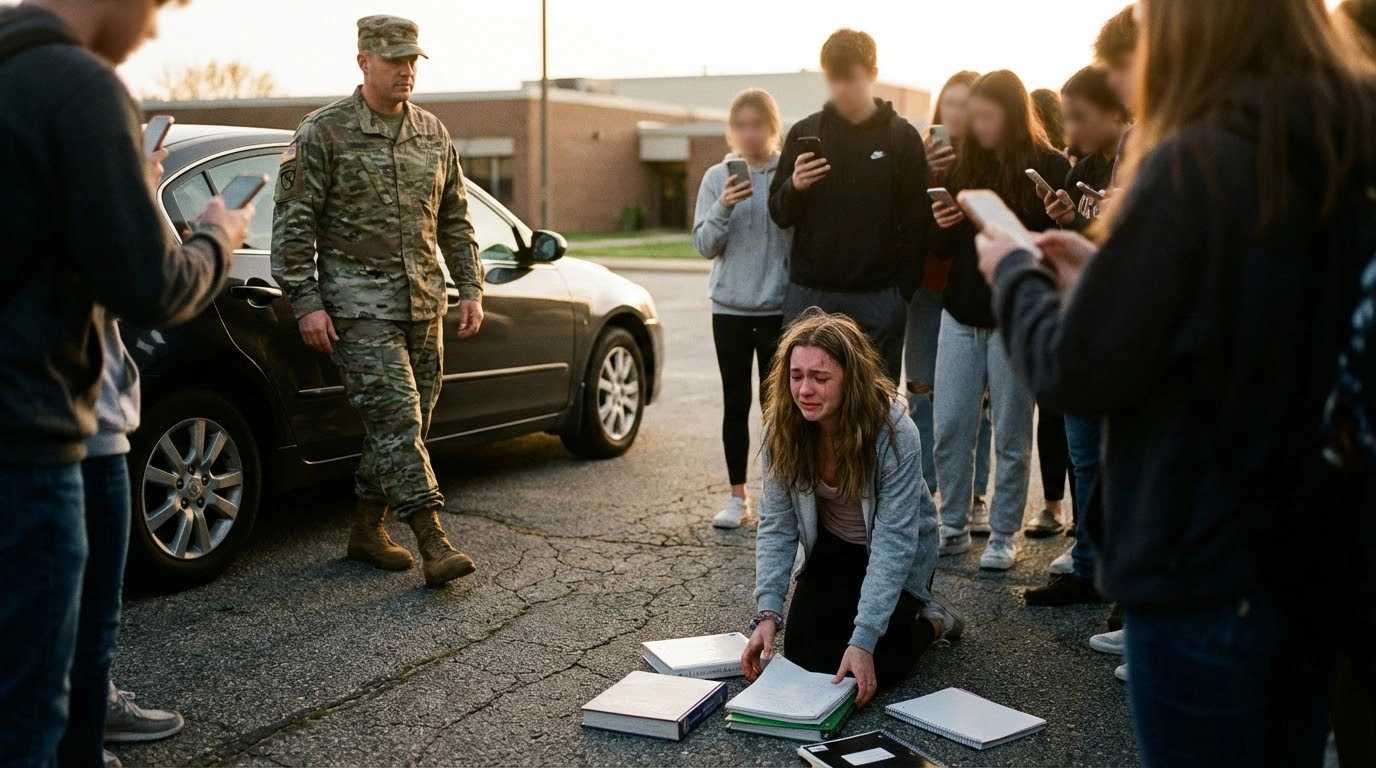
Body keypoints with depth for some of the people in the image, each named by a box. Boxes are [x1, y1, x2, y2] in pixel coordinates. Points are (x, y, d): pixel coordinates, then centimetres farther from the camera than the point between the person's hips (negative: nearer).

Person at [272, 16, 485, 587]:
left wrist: (471, 289, 10)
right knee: (395, 417, -13)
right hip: (359, 304, -6)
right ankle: (433, 543, -15)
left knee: (407, 422, 9)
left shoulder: (433, 135, 12)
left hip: (424, 305, 6)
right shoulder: (323, 132, -4)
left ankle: (367, 530, 24)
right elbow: (293, 223, -6)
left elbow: (455, 220, 18)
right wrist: (306, 302, -12)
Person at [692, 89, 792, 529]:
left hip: (779, 308, -2)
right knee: (735, 403, 9)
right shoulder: (717, 178, 3)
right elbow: (704, 245, -3)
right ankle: (737, 497, 18)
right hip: (730, 309, 2)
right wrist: (723, 207, -17)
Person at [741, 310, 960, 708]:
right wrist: (767, 613, -29)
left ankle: (930, 622, 16)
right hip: (833, 548, 4)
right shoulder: (782, 427, -19)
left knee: (868, 671, -14)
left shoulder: (895, 433, -32)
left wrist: (864, 639, -36)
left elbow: (893, 542, -32)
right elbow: (776, 526, -17)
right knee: (804, 654, -7)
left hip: (895, 556, -4)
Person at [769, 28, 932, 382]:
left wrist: (904, 292, -5)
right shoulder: (804, 133, 7)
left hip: (877, 298, -1)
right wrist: (794, 187, -12)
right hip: (809, 293, 2)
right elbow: (779, 215, 9)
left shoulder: (902, 137, 2)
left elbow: (916, 222, 1)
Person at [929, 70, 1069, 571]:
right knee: (949, 431, 5)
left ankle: (1004, 535, 17)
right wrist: (942, 225, -5)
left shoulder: (1050, 167, -5)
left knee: (1011, 436, 5)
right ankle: (953, 527, 19)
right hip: (960, 315, 5)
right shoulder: (966, 165, 9)